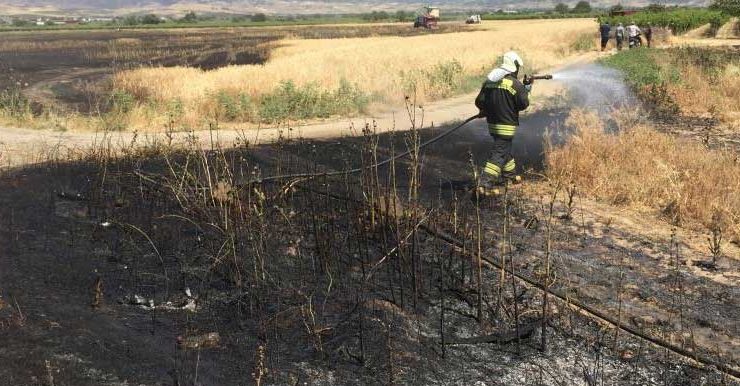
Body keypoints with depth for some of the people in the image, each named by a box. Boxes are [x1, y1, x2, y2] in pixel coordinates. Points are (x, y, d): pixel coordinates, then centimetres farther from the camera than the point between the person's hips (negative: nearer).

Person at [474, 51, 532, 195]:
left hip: (492, 123, 7)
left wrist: (486, 111, 26)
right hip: (506, 125, -7)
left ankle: (510, 174, 42)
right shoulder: (515, 84, -14)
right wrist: (527, 88, 6)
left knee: (505, 148, 25)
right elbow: (523, 104, -8)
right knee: (499, 153, -6)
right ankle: (486, 184, -14)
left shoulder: (489, 81, 4)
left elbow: (479, 101, 6)